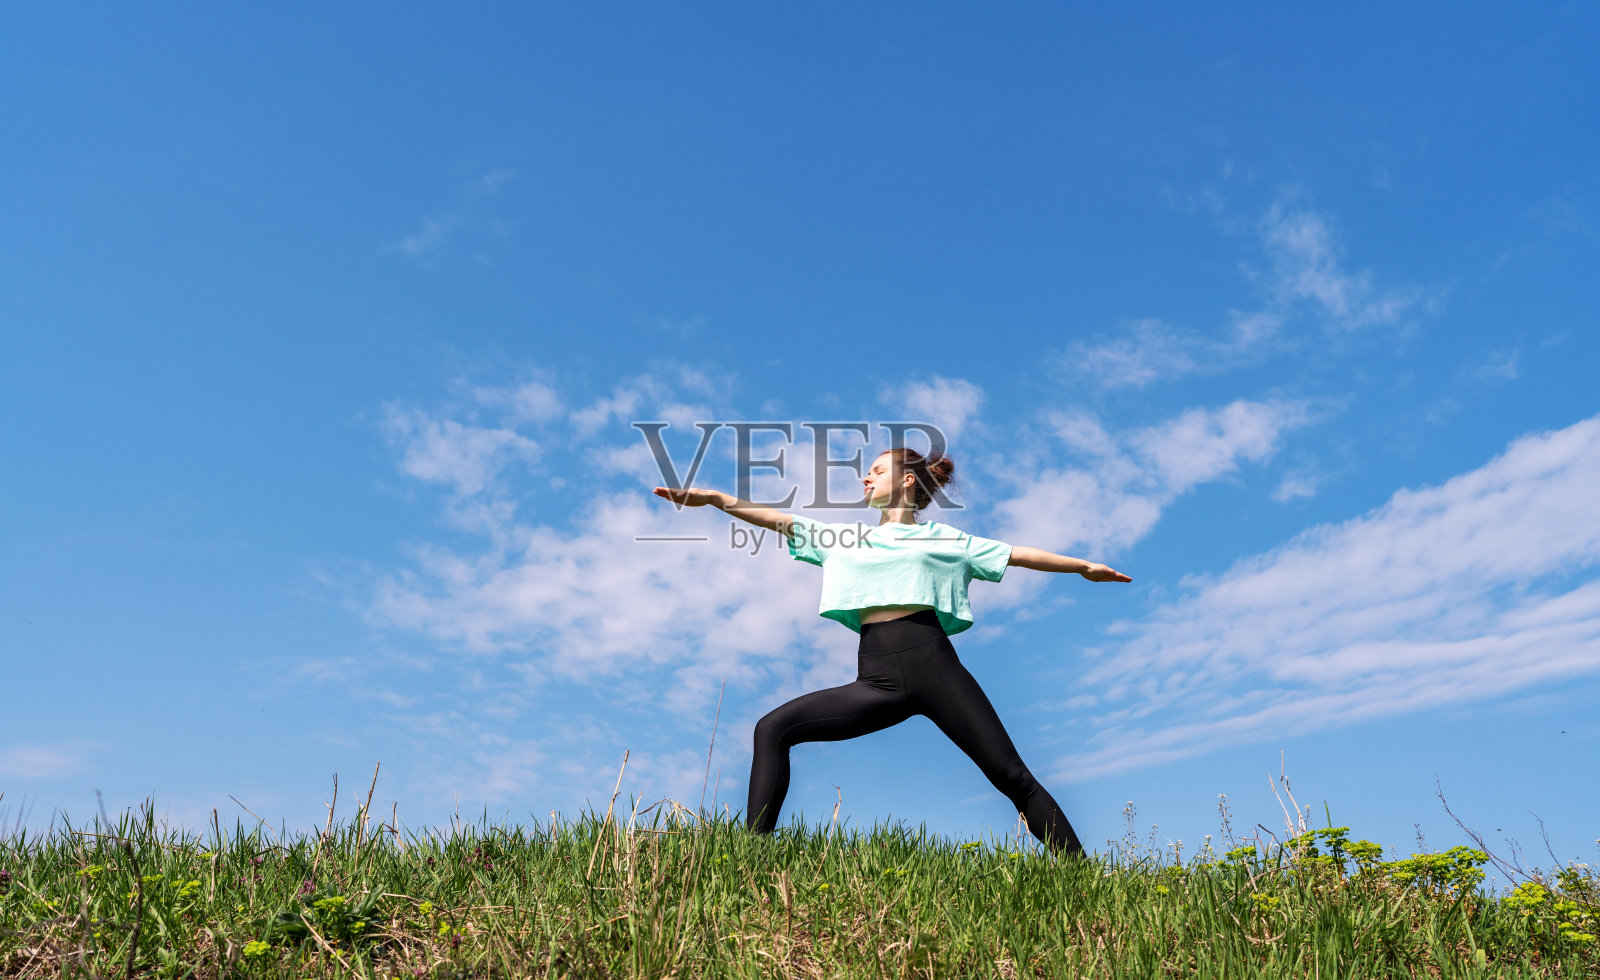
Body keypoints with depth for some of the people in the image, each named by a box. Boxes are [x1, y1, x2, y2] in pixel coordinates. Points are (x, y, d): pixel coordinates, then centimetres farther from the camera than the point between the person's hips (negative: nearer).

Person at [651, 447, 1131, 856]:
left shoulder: (943, 538, 16)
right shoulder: (847, 538, 23)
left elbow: (1017, 554, 18)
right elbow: (781, 521, 19)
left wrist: (1083, 566, 15)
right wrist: (717, 498, 11)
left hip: (933, 665, -2)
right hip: (875, 680, 3)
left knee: (1012, 776, -6)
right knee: (772, 730, -10)